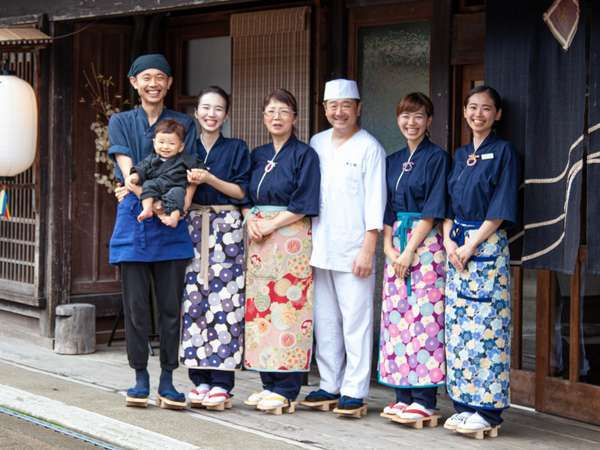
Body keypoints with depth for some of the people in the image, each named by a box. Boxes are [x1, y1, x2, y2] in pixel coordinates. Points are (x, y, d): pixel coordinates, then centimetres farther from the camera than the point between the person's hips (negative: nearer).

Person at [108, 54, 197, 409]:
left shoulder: (183, 124, 12)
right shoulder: (121, 122, 10)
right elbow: (128, 171, -4)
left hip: (171, 223, 0)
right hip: (133, 219, 0)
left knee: (171, 305, -1)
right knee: (136, 304, 0)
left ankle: (167, 380, 5)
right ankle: (141, 379, 9)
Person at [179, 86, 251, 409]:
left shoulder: (237, 149, 6)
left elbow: (241, 191, -1)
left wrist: (209, 179, -12)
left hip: (226, 228, -3)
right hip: (193, 227, 3)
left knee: (224, 301, -9)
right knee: (194, 301, -1)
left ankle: (221, 382, -7)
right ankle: (200, 379, 5)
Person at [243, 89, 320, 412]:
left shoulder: (304, 155, -2)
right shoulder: (257, 156, 16)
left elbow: (304, 205, -9)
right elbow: (245, 197, 17)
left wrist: (270, 225, -12)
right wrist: (251, 220, -3)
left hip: (291, 238, -6)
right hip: (258, 240, 6)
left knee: (288, 309, -8)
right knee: (260, 309, 4)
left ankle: (286, 389, -4)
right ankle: (268, 383, 11)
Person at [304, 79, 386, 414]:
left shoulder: (369, 148, -4)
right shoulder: (317, 143, 13)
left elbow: (375, 201, -8)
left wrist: (368, 248, -13)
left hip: (353, 250, -6)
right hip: (321, 247, 6)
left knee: (355, 322, -5)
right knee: (325, 321, 12)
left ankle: (355, 391, 0)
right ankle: (330, 385, 21)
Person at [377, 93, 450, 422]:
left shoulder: (437, 158, -3)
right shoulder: (393, 161, 16)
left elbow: (433, 211, -9)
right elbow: (387, 209, 15)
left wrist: (409, 251, -12)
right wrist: (388, 247, 0)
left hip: (425, 243, -6)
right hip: (396, 245, 6)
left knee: (424, 317, -8)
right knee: (396, 317, 4)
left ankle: (424, 398, -7)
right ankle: (403, 394, 9)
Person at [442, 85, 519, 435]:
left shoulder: (504, 152, -3)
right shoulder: (460, 155, 16)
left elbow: (501, 209, -9)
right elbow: (448, 203, 15)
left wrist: (472, 244, -13)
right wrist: (448, 239, -2)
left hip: (487, 245, -7)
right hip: (456, 246, 7)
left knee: (486, 327, -8)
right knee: (458, 326, 6)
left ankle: (488, 409, -4)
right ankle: (464, 404, 12)